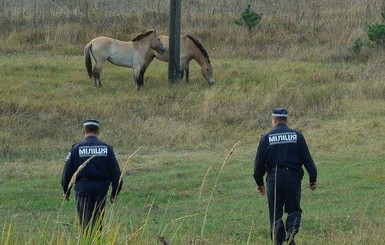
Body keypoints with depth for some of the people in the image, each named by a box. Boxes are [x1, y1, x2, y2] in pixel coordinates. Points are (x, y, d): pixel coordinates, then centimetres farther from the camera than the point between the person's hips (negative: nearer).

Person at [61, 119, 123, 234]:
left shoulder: (76, 149, -3)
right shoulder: (106, 148, 1)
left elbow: (68, 171, 0)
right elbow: (115, 172, 3)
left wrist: (66, 191, 13)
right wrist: (114, 192, 12)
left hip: (83, 188, -2)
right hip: (101, 189, 2)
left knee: (86, 221, -1)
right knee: (98, 220, 15)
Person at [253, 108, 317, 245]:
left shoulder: (266, 138, 0)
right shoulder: (297, 136, 2)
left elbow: (259, 162, 1)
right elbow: (307, 159, 0)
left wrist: (259, 182, 12)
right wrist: (313, 179, 6)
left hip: (274, 178, 0)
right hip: (293, 177, 0)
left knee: (275, 213, 7)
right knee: (294, 209, 12)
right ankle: (291, 232, -14)